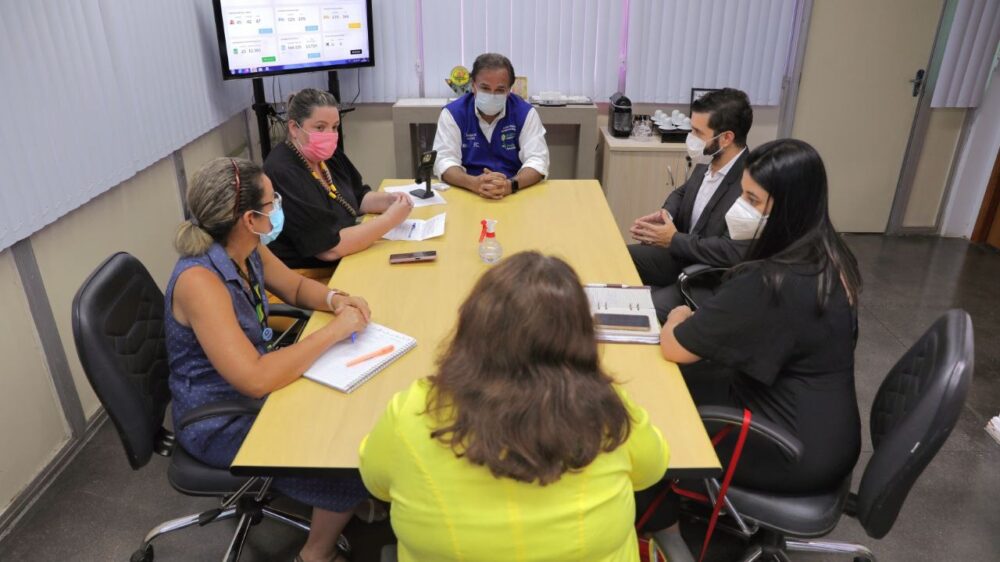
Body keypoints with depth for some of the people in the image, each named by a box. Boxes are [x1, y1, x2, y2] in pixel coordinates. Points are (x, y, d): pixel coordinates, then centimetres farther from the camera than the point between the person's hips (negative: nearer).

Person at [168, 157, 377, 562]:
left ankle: (362, 505, 31)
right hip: (220, 422, -8)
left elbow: (296, 286, 11)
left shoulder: (248, 251, -8)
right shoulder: (199, 280, -32)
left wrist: (335, 299, -11)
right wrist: (334, 331, -31)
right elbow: (256, 380, -39)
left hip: (251, 393, 8)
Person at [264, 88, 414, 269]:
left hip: (343, 263, 8)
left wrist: (389, 200, -6)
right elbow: (330, 248, -27)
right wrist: (391, 218, -22)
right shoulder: (283, 175, -24)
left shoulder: (328, 154, 2)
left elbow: (358, 197, 15)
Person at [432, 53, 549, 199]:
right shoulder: (452, 113, -1)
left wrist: (511, 185, -28)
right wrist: (474, 183, -29)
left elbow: (537, 160, -7)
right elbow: (444, 160, -8)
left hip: (516, 195, 1)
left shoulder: (526, 113, 0)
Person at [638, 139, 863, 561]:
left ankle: (656, 525, 32)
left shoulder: (771, 283, -32)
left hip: (797, 452, -8)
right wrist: (701, 317, -1)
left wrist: (680, 317, -3)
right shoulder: (829, 258, -3)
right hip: (825, 432, 8)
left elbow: (674, 347, -24)